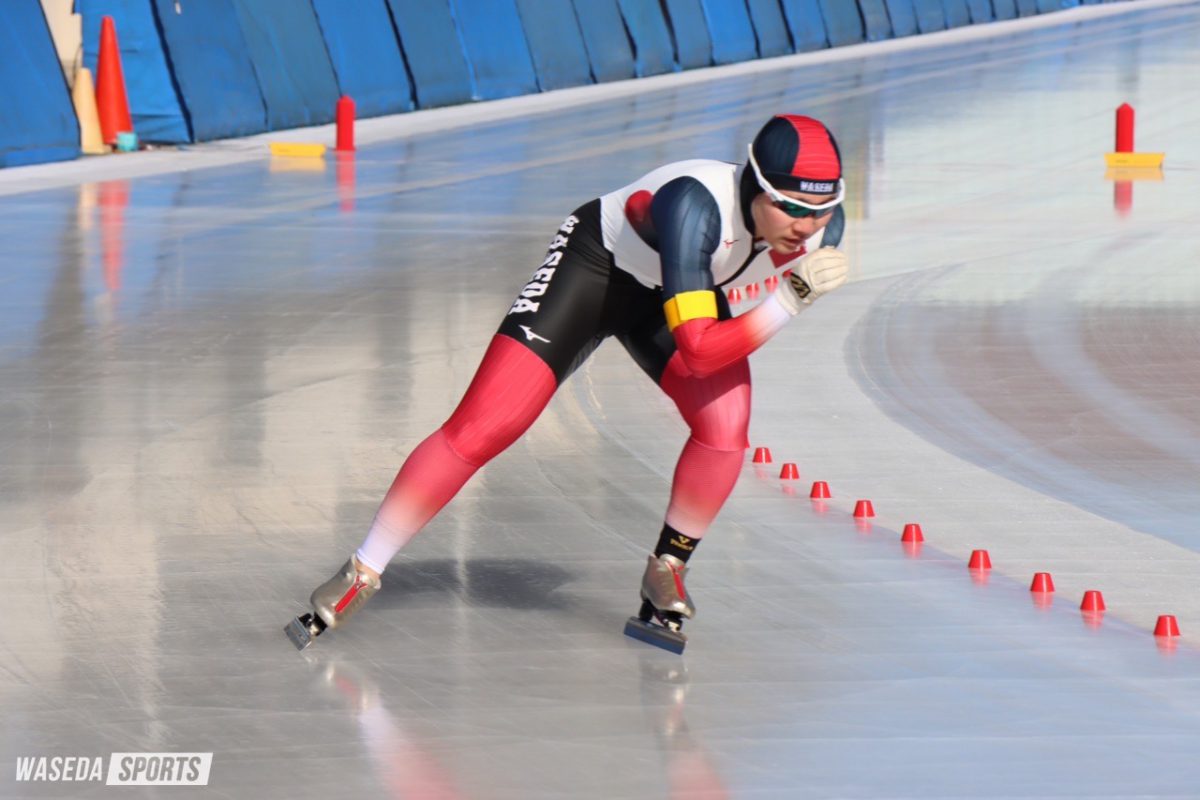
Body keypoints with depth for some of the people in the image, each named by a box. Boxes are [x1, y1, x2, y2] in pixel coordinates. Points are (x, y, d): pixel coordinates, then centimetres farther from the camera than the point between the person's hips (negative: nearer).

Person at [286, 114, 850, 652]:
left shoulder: (821, 223, -23)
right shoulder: (696, 205, -42)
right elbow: (696, 351, -44)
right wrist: (791, 300, -47)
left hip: (685, 286, 5)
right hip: (596, 264, -5)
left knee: (725, 427, -20)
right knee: (481, 429, -13)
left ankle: (666, 571, 4)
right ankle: (361, 575, -2)